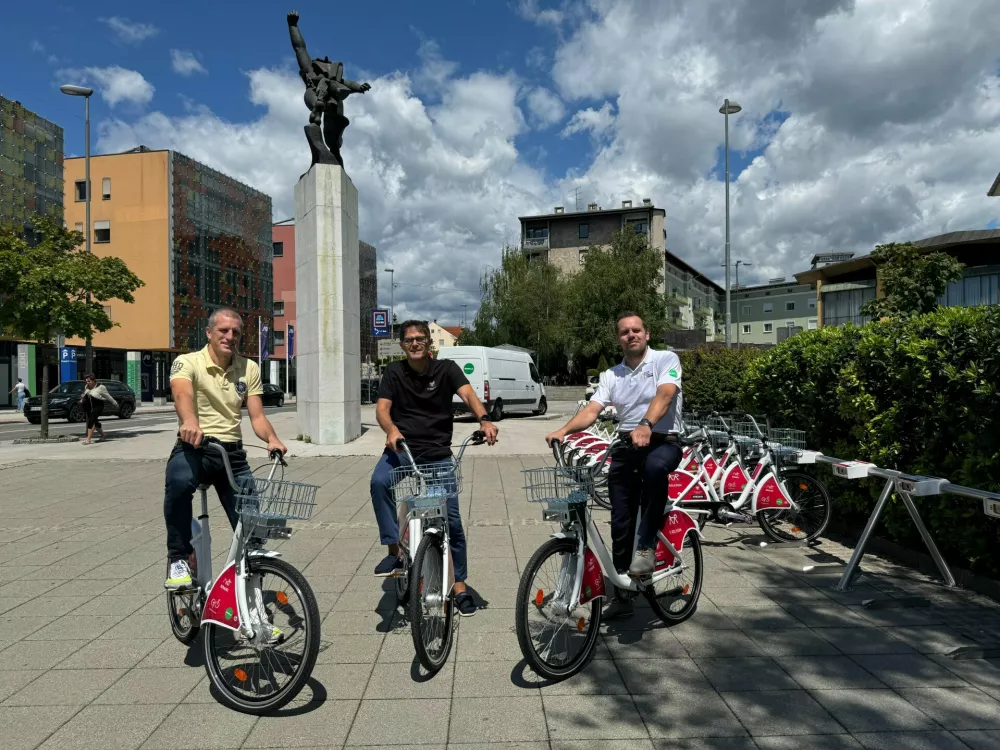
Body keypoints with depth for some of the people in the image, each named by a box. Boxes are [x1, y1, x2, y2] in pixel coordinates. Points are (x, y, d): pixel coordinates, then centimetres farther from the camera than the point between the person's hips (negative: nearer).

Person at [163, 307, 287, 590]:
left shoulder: (249, 368, 7)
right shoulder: (187, 362, -4)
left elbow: (257, 416, 2)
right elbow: (182, 394, -27)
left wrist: (271, 438, -20)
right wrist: (190, 422, -50)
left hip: (232, 452, 4)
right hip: (193, 447, -3)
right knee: (179, 482, -38)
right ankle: (178, 558, -16)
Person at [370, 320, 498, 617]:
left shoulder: (446, 369, -2)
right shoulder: (394, 372, 3)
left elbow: (468, 394, -18)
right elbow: (382, 408, -8)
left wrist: (484, 420, -39)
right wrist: (392, 430, -31)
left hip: (438, 453, -1)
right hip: (402, 448, 1)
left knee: (451, 518, -2)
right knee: (379, 481, -31)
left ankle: (460, 586, 15)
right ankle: (395, 551, -17)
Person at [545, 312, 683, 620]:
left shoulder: (666, 359, 0)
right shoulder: (612, 375, 12)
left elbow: (664, 395, -19)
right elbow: (592, 410, -1)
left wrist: (646, 425, -38)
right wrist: (563, 430, -20)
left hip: (662, 441, -4)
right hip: (625, 448, 4)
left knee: (654, 467, -40)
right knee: (620, 524, 4)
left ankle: (646, 547, -23)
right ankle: (621, 596, 19)